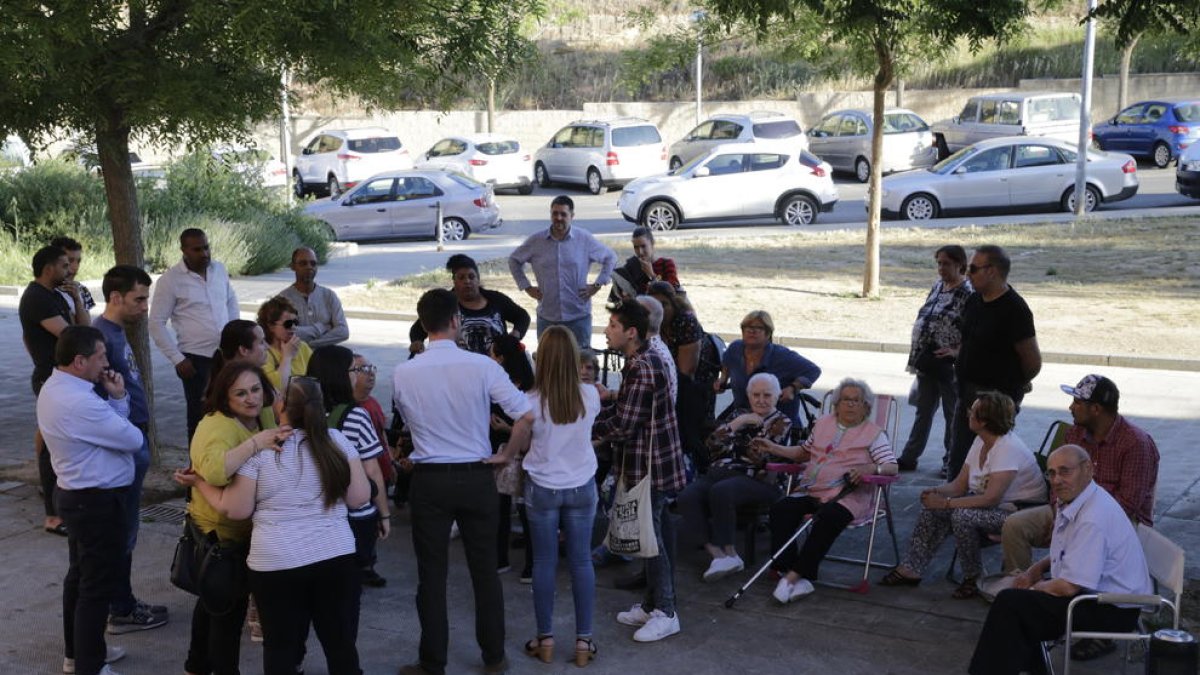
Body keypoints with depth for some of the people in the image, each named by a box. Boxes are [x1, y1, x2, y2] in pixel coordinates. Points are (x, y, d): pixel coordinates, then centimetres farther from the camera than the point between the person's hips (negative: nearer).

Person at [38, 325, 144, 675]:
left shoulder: (56, 388, 5)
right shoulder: (79, 403, -28)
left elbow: (107, 426, 9)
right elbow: (133, 439, -21)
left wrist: (117, 398, -7)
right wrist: (117, 402, -4)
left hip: (77, 495, 11)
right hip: (97, 501, -11)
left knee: (80, 575, 22)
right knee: (98, 585, -1)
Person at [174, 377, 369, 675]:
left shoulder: (258, 449, -5)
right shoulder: (337, 441, 1)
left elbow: (236, 509, -3)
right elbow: (359, 497, 2)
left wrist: (198, 482, 11)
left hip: (276, 563, -2)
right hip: (337, 558, 2)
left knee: (281, 649, 12)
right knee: (342, 646, 11)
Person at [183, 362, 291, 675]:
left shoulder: (264, 415, -3)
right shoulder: (217, 426, -30)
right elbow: (214, 471, -49)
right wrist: (255, 443, -50)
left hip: (246, 528, 9)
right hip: (221, 531, -9)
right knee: (230, 606, 5)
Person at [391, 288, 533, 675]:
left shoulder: (403, 374, -7)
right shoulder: (482, 366, -11)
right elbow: (526, 416, -13)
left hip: (429, 480, 0)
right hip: (477, 477, 0)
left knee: (432, 575, 8)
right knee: (485, 570, 13)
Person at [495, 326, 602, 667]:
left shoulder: (531, 402, -16)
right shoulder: (590, 396, -9)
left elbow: (513, 449, -1)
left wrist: (503, 456, 20)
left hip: (542, 489, -2)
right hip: (582, 488, 2)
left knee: (544, 563, 9)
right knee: (581, 562, 9)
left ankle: (546, 639, 17)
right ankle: (583, 641, 14)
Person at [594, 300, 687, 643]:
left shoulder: (642, 368, -22)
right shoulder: (648, 359, 11)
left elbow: (623, 425, -23)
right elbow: (623, 408, 15)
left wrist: (586, 430, -9)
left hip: (651, 465, -10)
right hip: (655, 462, 10)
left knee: (651, 538, -2)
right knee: (653, 533, 16)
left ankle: (665, 613, 7)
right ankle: (652, 604, 27)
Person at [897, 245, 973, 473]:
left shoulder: (968, 293, -14)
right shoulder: (938, 286, 9)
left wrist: (957, 350, -24)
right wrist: (915, 349, 11)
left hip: (949, 364, -7)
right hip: (928, 363, 8)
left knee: (953, 414, 7)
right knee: (923, 410, 16)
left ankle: (952, 461, 19)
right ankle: (909, 458, 24)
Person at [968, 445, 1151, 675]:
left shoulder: (1093, 518, -27)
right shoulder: (1074, 500, 4)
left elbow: (1069, 587, -26)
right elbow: (1069, 553, 24)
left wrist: (1036, 588, -6)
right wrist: (1037, 569, 6)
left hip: (1113, 610, -10)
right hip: (1094, 590, 10)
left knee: (1010, 602, -16)